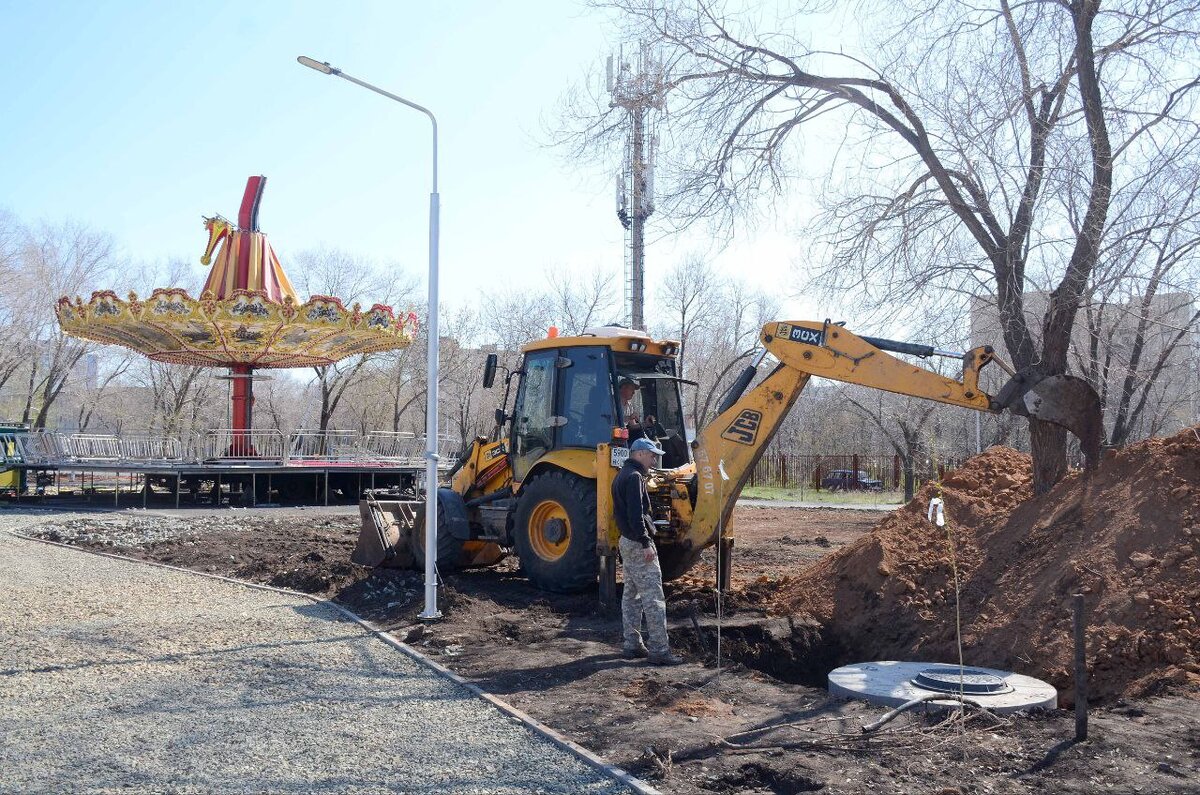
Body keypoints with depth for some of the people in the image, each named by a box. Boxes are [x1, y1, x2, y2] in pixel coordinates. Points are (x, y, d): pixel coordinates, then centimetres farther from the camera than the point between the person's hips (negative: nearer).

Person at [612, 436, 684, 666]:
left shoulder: (622, 475, 17)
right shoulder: (634, 477, -15)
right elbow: (636, 515, -23)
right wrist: (646, 543, -23)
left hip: (626, 541, 11)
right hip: (638, 544, -11)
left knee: (631, 595, 13)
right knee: (653, 598, -9)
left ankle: (632, 645, 19)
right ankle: (659, 650, -9)